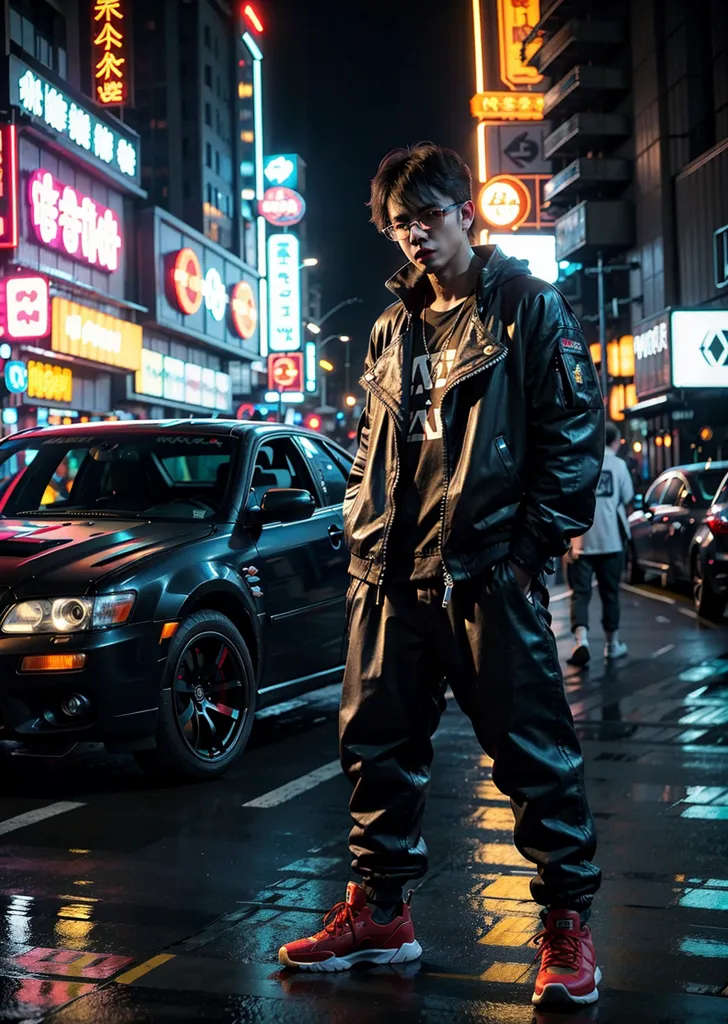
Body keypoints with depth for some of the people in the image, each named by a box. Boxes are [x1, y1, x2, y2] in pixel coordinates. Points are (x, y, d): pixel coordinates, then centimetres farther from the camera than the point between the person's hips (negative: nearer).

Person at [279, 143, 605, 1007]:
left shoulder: (528, 306, 0)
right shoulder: (393, 328, 17)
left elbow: (576, 435, -5)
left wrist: (534, 546, -10)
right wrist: (362, 534, 10)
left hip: (488, 577, -6)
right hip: (391, 579, 6)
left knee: (534, 754, -1)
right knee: (376, 745, 11)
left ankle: (567, 921, 12)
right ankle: (379, 912, 25)